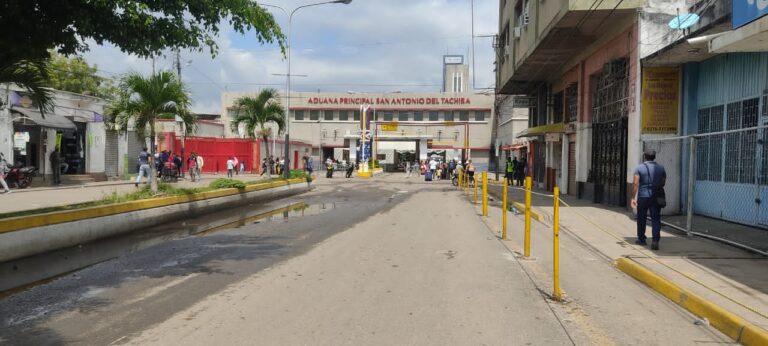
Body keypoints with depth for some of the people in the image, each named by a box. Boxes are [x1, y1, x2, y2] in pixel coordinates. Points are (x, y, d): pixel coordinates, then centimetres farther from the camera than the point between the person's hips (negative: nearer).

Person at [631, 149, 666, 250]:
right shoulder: (661, 168, 5)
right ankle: (655, 240, -13)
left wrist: (633, 197, -12)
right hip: (656, 197, 2)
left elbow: (635, 183, -13)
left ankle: (641, 239, 24)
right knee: (656, 219, 1)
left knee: (641, 219, 12)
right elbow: (663, 183, 11)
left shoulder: (639, 168, -5)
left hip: (643, 197, -2)